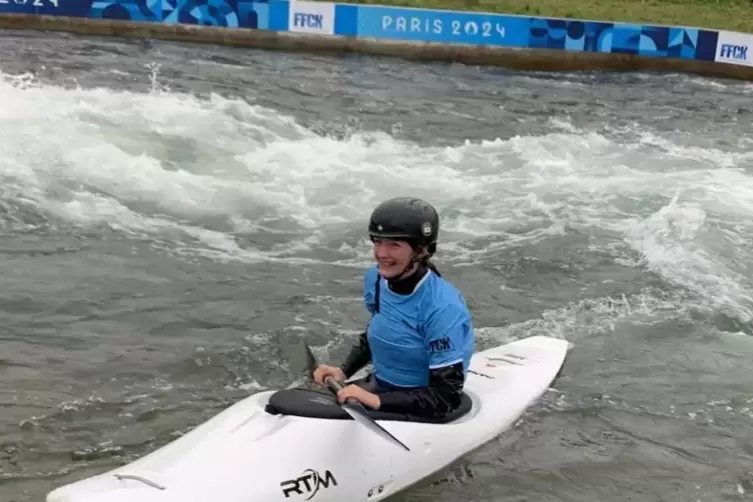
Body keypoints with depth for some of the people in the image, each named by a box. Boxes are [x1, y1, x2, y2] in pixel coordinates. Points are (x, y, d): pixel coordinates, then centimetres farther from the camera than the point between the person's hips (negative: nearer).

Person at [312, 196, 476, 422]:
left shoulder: (443, 309, -25)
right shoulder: (375, 279, -5)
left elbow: (445, 398, -24)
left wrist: (376, 401, -30)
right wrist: (344, 371, 1)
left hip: (418, 411, -6)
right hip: (378, 386, 6)